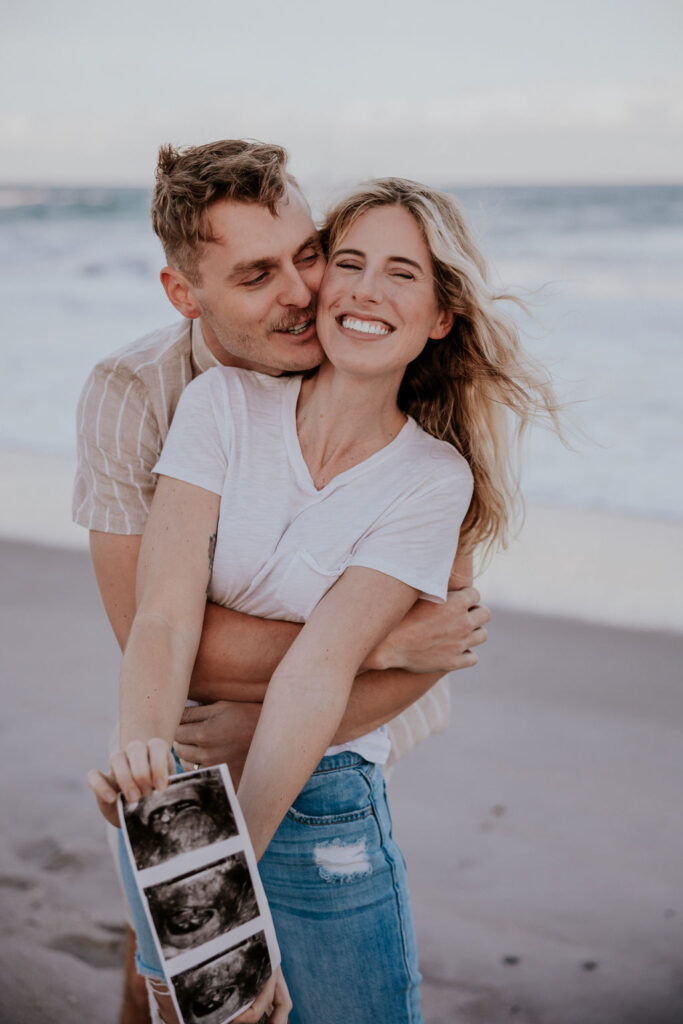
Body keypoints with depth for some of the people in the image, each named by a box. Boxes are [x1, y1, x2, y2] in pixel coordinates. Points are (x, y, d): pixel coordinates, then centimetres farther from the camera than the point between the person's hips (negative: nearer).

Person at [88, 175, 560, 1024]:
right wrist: (143, 747, -36)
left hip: (321, 811, -1)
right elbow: (164, 612, -17)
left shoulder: (434, 480, -9)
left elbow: (319, 668, -20)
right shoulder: (225, 402, -7)